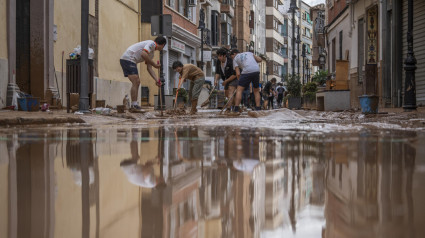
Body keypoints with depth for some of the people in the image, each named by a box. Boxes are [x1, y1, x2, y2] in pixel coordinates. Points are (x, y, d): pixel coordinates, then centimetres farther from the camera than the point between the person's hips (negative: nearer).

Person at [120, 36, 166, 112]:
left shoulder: (151, 53, 20)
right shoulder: (151, 43, -8)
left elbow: (149, 68, 18)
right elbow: (143, 54, -25)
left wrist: (156, 80, 8)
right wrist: (155, 65, -16)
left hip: (125, 60, 11)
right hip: (128, 58, -11)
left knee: (137, 82, 12)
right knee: (135, 82, -13)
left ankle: (135, 106, 12)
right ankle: (134, 105, -14)